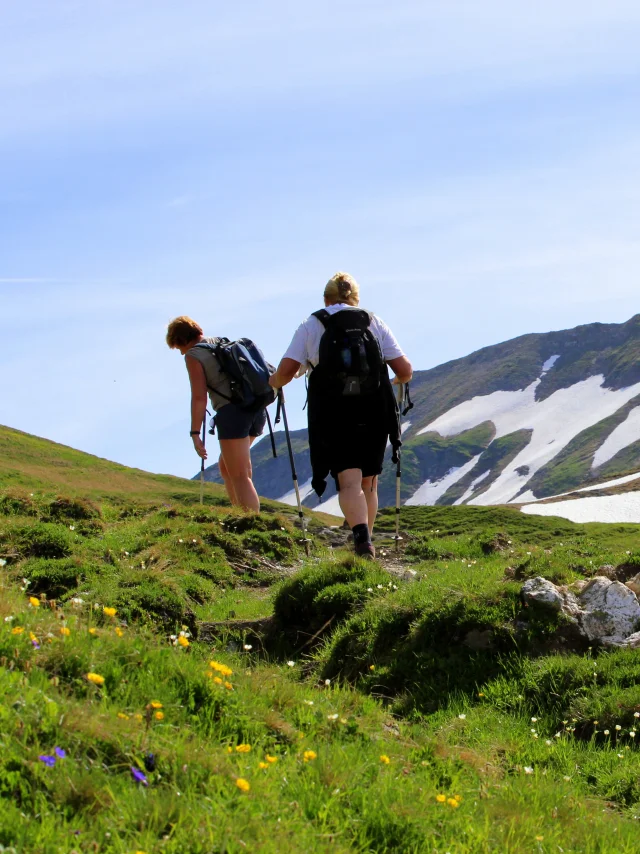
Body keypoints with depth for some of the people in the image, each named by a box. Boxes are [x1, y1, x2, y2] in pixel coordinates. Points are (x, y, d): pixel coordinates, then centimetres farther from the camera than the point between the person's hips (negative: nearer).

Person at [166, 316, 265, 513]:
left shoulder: (193, 355, 0)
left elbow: (199, 397, -7)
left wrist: (195, 434, -7)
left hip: (232, 412, -8)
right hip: (257, 409, 8)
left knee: (240, 476, -5)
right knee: (226, 466, 22)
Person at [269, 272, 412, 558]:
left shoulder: (311, 325, 7)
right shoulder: (374, 322, 11)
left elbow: (285, 372, -3)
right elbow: (405, 371, 4)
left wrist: (273, 382, 19)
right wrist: (399, 380, 27)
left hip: (333, 419, -2)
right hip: (374, 415, 2)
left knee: (349, 482, -9)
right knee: (368, 483, 16)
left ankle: (362, 536, -33)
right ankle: (365, 543, 19)